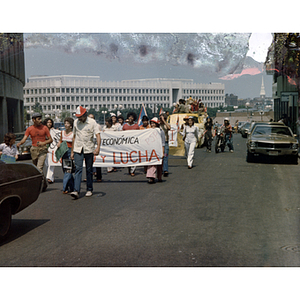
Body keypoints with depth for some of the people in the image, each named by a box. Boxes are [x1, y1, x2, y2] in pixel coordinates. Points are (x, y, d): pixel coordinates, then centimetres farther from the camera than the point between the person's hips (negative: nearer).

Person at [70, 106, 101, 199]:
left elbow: (98, 135, -12)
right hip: (78, 149, 2)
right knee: (78, 169, -8)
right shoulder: (76, 122, 8)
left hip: (89, 149, -2)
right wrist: (72, 151, 15)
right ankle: (76, 191, -15)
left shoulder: (92, 122, -3)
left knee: (89, 170, 7)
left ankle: (89, 190, 19)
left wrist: (98, 147, -28)